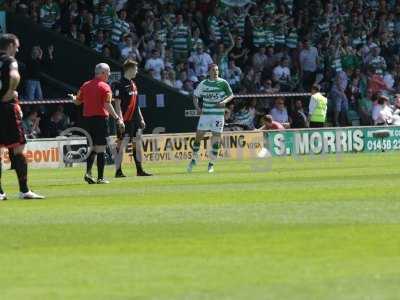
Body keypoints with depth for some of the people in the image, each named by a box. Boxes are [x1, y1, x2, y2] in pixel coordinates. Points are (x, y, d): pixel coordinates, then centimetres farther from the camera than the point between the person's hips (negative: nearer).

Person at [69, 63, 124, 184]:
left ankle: (88, 172, 1)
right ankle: (100, 178, -2)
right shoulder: (105, 87, -9)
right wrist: (117, 118, -20)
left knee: (92, 147, 16)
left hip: (87, 118, 6)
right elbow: (107, 105, -19)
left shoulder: (85, 85, 9)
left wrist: (72, 97, 40)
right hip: (100, 118, -6)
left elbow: (78, 101, 18)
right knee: (101, 149, -2)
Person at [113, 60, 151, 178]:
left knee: (137, 144, 10)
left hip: (135, 120, 8)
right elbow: (117, 104, -15)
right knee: (121, 144, -6)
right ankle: (118, 171, -4)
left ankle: (139, 170, 16)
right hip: (125, 121, -8)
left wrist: (141, 119, 20)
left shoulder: (133, 85, 16)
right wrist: (120, 120, -21)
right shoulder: (120, 85, -10)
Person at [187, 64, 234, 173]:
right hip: (205, 114, 2)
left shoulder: (223, 83, 0)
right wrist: (197, 107, 0)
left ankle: (211, 164, 7)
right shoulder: (203, 84, 6)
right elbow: (195, 96, 16)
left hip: (218, 114, -2)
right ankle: (194, 159, 17)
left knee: (216, 137, -3)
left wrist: (224, 101, -16)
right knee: (198, 136, -1)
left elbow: (231, 95, 3)